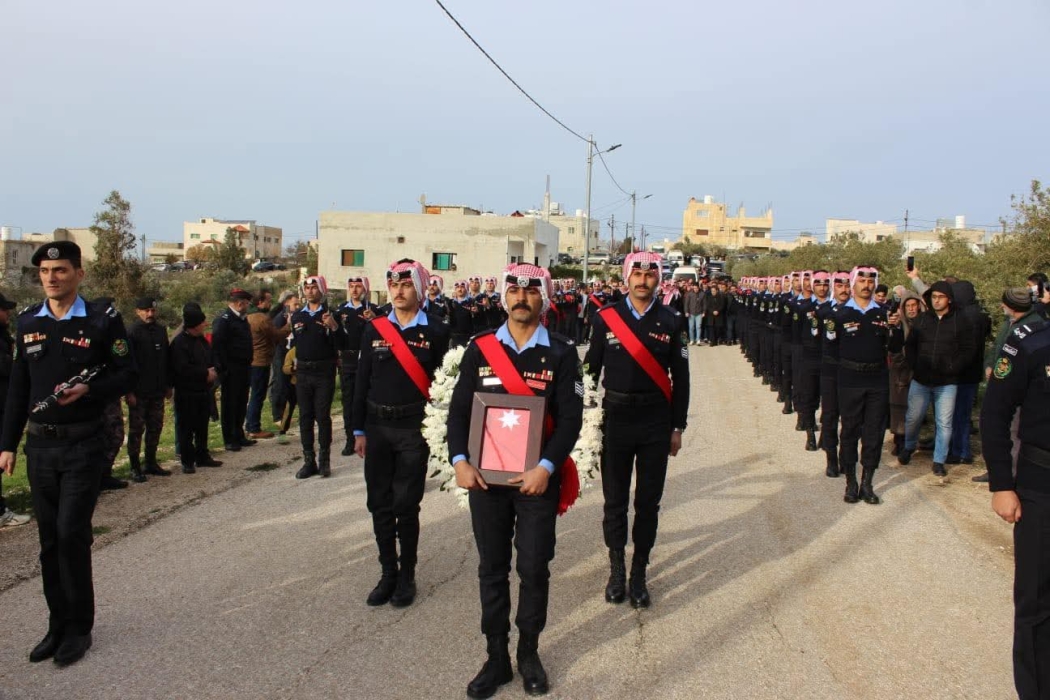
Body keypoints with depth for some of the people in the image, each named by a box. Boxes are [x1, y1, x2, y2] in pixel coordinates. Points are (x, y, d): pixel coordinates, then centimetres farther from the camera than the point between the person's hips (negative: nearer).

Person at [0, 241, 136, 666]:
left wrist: (88, 390, -22)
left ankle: (79, 628, 12)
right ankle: (58, 625, 24)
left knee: (71, 535, -4)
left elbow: (126, 375, -4)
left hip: (83, 444, -4)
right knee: (50, 540, 11)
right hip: (39, 445, 5)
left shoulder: (102, 319, -5)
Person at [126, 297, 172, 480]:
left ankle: (151, 463, 22)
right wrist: (129, 391, -16)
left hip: (157, 391, 6)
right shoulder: (132, 333, -9)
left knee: (155, 428, 11)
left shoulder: (161, 332, 10)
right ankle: (135, 467, 9)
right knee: (136, 430, 2)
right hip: (138, 393, -6)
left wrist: (168, 386, 14)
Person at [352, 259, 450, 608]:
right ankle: (387, 573, 25)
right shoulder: (374, 329, 5)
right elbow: (362, 382, 7)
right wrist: (359, 429, 5)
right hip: (377, 426, 4)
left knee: (406, 506, 3)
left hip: (414, 427, -3)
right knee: (379, 505, 10)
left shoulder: (435, 331, -4)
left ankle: (406, 576, 20)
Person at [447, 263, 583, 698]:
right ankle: (497, 657, 24)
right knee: (492, 569, 10)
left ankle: (529, 652, 28)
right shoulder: (480, 348, 3)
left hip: (537, 478, -2)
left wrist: (545, 468, -18)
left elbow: (571, 417, -7)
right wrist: (460, 461, -10)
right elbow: (459, 409, 2)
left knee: (534, 568, 7)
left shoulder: (562, 353, -2)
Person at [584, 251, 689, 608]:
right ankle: (616, 570, 24)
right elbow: (591, 367, 3)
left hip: (656, 423, 0)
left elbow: (680, 378, 3)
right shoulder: (606, 318, 0)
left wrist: (677, 427, 2)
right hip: (615, 420, 0)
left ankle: (639, 573, 21)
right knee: (614, 501, 8)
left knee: (648, 502, 7)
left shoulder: (672, 322, 1)